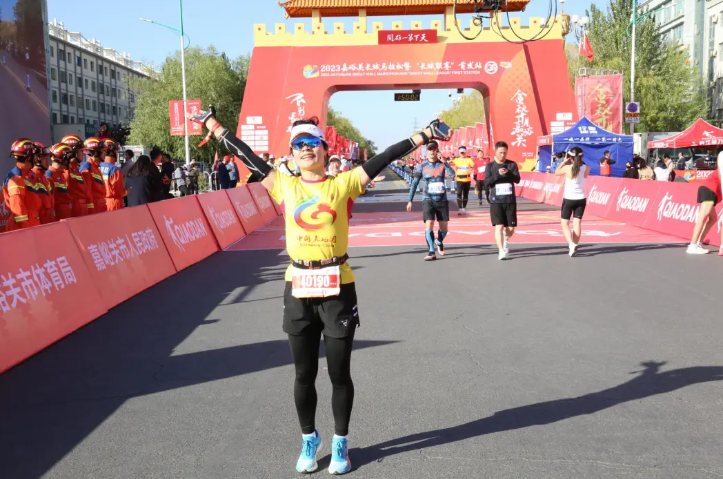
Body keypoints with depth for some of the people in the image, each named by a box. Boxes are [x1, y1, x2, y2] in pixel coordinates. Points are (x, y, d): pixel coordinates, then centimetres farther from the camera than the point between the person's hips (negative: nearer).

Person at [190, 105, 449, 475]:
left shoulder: (343, 184, -1)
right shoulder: (284, 186, 4)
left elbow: (384, 158, -3)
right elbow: (248, 157, 10)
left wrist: (424, 136, -4)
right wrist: (215, 126, 15)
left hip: (338, 288, -2)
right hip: (298, 289, 2)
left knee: (339, 373, 8)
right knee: (304, 373, 12)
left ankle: (340, 443, 27)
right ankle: (309, 440, 31)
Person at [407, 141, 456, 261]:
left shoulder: (443, 164, 0)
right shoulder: (422, 166, -1)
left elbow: (452, 175, -18)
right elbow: (414, 184, 4)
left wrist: (444, 161, -21)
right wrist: (410, 200, 2)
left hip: (442, 200, 2)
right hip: (428, 200, -2)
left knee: (444, 228, 9)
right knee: (429, 224, -18)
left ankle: (439, 242, 41)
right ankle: (431, 252, -14)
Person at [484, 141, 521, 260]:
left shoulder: (512, 164, 4)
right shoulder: (490, 166, 2)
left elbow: (518, 179, -7)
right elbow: (486, 182, -8)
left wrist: (508, 173, -25)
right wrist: (497, 174, -23)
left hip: (510, 201, 2)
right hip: (496, 201, -1)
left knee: (511, 228, 6)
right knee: (499, 226, -11)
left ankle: (506, 241, 37)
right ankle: (501, 251, -5)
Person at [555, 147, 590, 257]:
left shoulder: (567, 168, -14)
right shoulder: (586, 168, -5)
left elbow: (556, 172, 5)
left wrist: (564, 161, 9)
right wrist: (579, 161, 11)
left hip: (568, 199, -3)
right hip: (581, 199, 3)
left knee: (564, 223, 5)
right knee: (577, 223, 8)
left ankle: (572, 244, -14)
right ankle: (574, 245, 7)